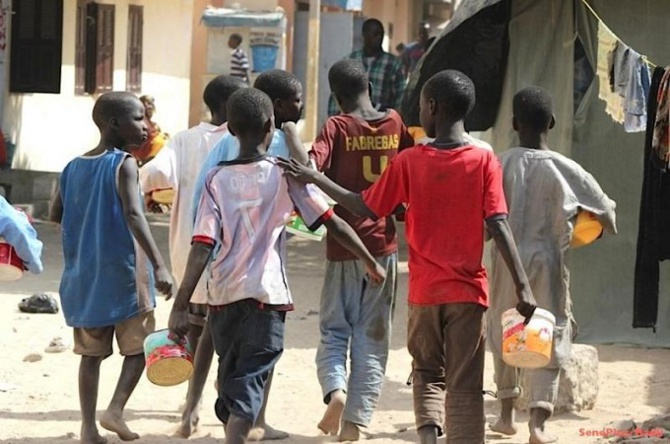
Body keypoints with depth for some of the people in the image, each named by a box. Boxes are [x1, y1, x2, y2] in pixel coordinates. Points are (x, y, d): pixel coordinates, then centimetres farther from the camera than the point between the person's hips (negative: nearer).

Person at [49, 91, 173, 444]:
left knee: (92, 352, 12)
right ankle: (116, 409, -9)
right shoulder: (124, 164, -12)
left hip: (84, 276, 5)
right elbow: (133, 214, -24)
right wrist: (159, 265, -30)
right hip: (123, 274, -5)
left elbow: (56, 214, 14)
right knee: (139, 346, 9)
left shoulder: (73, 168, 7)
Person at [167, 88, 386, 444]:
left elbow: (203, 247, -6)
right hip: (266, 294, -3)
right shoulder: (285, 174, -1)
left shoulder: (217, 178, 3)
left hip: (223, 295, 3)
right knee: (248, 387, -8)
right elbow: (333, 222, 0)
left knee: (230, 381, 19)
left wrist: (181, 306, -8)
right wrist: (371, 263, 13)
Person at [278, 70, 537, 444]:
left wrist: (314, 177, 12)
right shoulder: (484, 162, -7)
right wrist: (523, 285, -11)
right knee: (465, 386, 4)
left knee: (428, 373, 19)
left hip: (424, 291, 1)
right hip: (467, 292, -1)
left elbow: (366, 208, 2)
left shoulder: (409, 162, -4)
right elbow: (499, 227, -12)